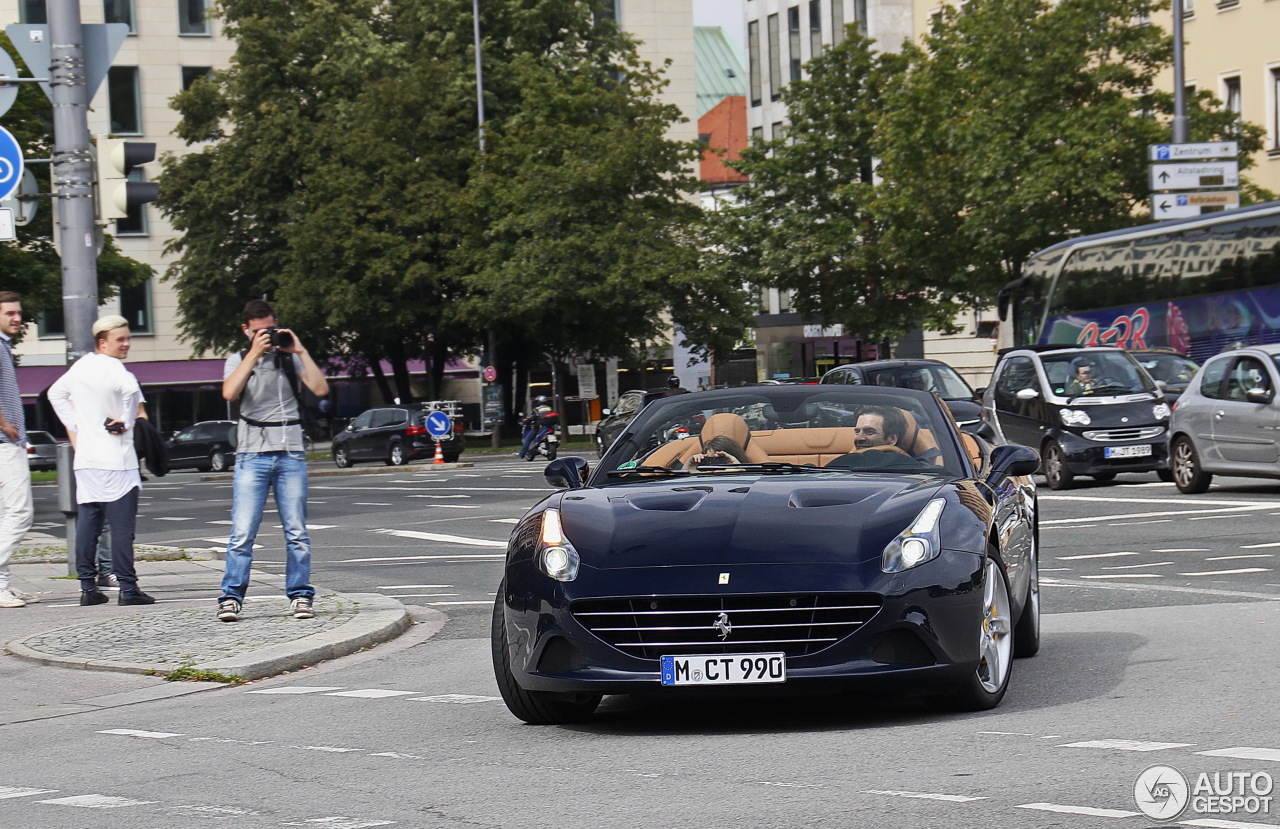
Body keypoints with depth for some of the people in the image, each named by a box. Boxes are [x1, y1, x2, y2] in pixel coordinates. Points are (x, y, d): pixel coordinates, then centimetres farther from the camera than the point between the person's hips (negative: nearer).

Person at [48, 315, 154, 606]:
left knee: (87, 524, 9)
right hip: (116, 460, -7)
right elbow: (131, 390, -34)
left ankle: (87, 587, 10)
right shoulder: (112, 368, -13)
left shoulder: (81, 366, 11)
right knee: (122, 525, -6)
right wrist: (128, 421, -17)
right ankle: (127, 588, -7)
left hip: (84, 459, 7)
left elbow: (55, 393, 26)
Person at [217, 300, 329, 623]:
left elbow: (320, 389, -4)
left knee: (297, 532, 1)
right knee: (242, 533, -8)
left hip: (291, 454, 1)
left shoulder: (290, 358, 10)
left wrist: (300, 351, -7)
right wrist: (254, 353, -12)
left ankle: (300, 595, 9)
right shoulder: (238, 360, 10)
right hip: (252, 455, -1)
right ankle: (231, 597, -5)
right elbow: (229, 393, -11)